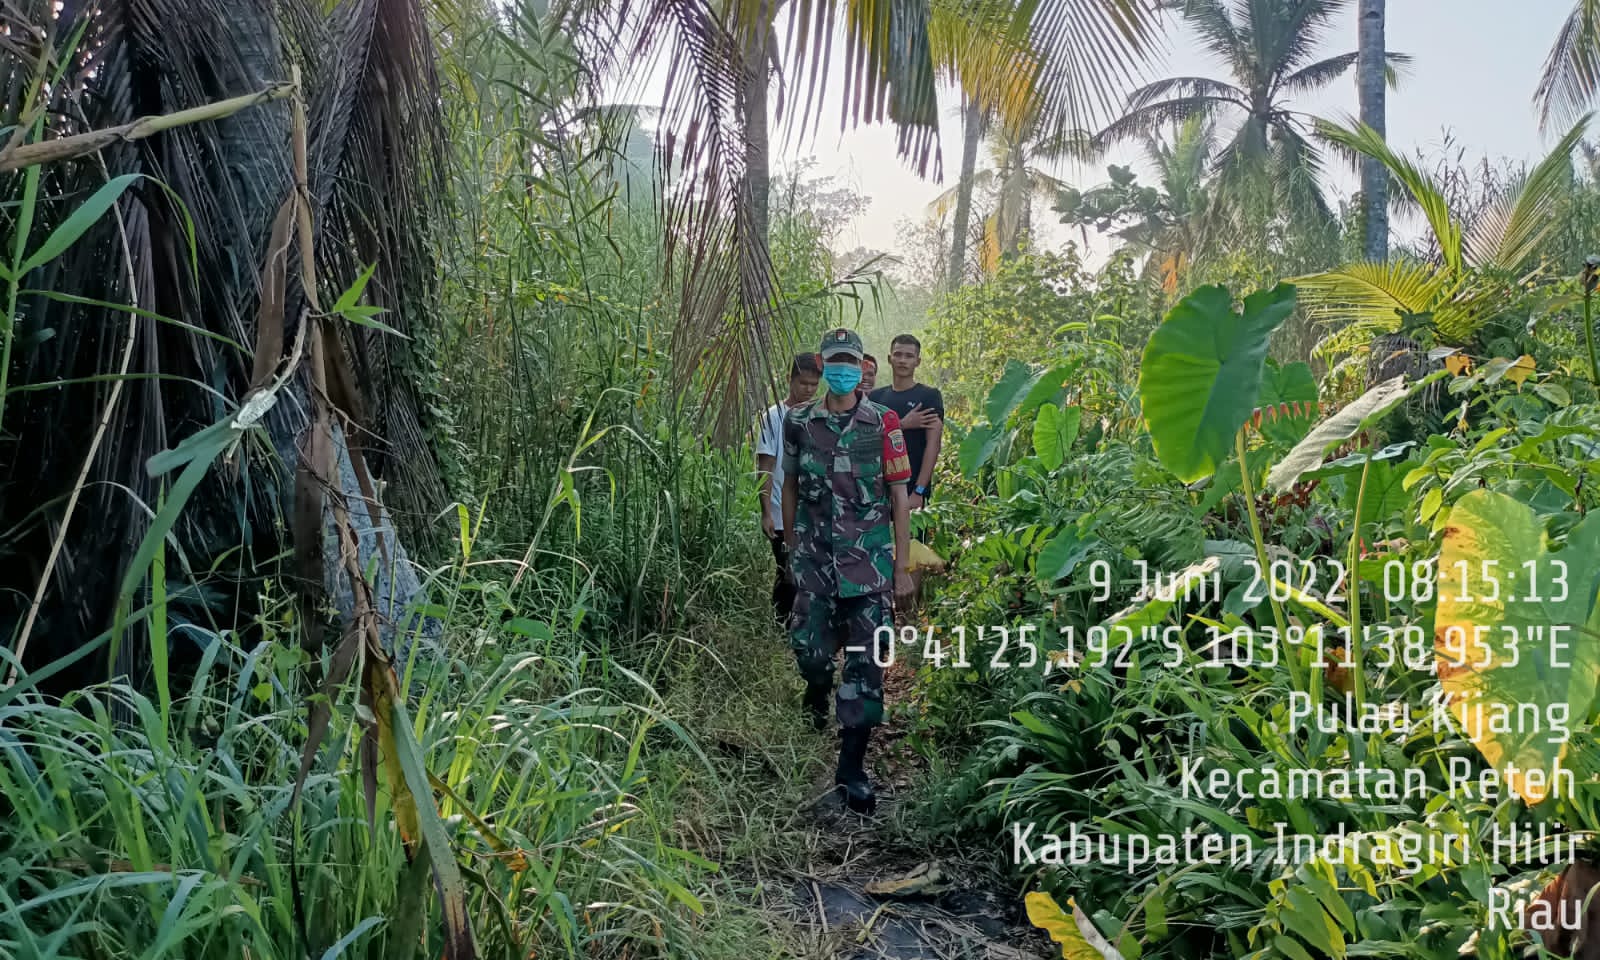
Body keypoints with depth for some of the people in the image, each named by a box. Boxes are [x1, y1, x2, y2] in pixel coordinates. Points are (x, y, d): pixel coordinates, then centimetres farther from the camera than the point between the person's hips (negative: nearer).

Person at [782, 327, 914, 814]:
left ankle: (852, 767, 7)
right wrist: (791, 548, 15)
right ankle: (819, 687, 42)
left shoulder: (884, 423, -2)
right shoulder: (799, 422, 4)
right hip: (814, 558, 2)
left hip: (869, 559, -1)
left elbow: (899, 498, 0)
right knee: (809, 649, 2)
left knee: (866, 662, -3)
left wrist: (902, 567, -2)